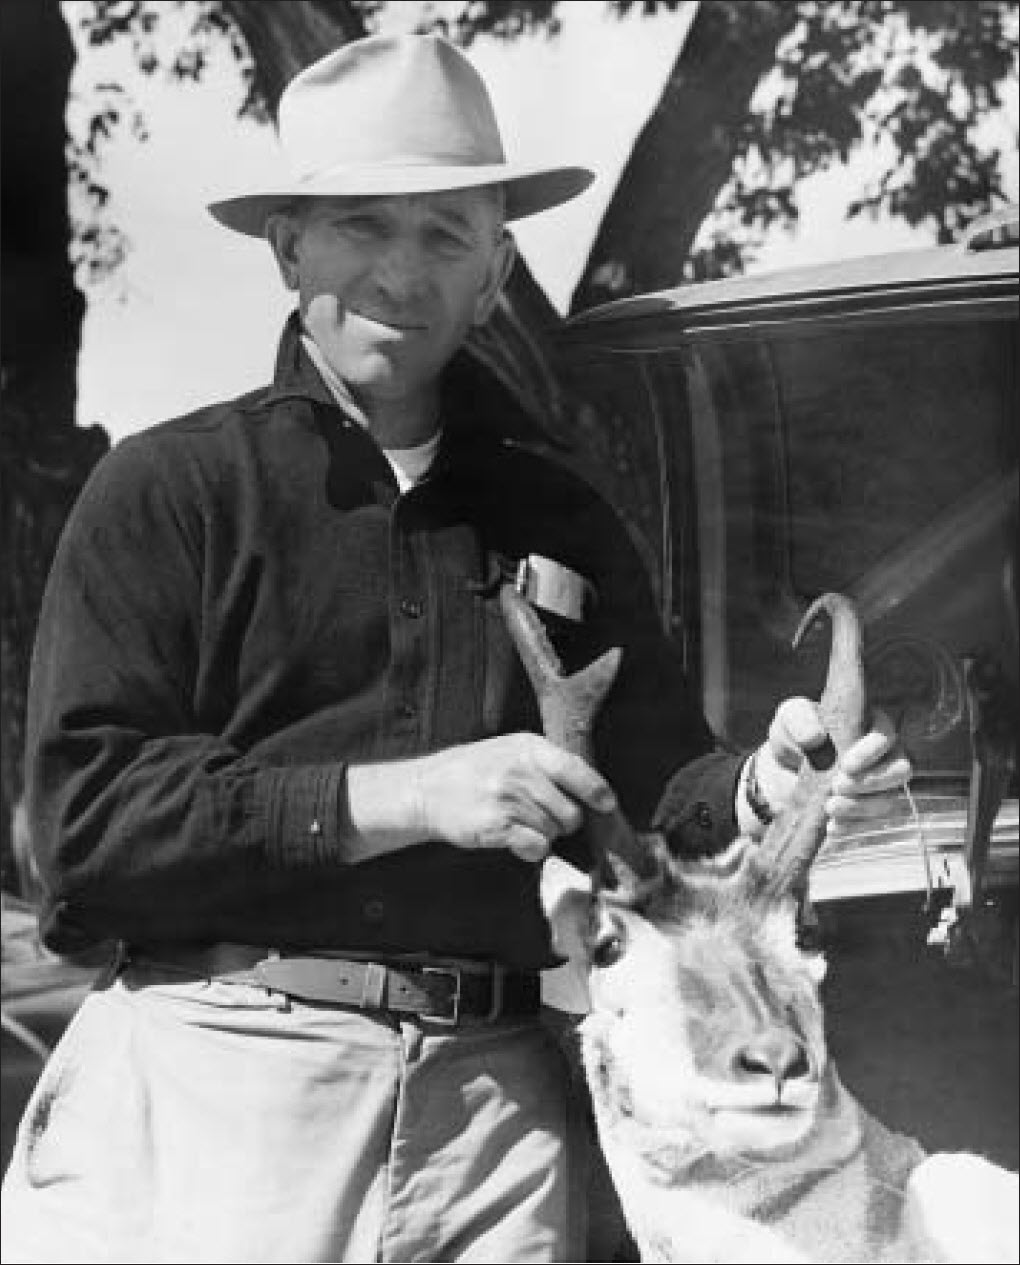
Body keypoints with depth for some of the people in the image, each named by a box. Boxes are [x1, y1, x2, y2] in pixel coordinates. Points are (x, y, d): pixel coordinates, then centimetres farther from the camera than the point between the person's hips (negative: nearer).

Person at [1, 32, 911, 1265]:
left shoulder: (557, 517, 14)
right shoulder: (169, 487, 2)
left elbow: (656, 795, 15)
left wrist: (756, 787, -8)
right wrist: (401, 797, -13)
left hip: (495, 1094, 3)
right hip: (221, 1067, -3)